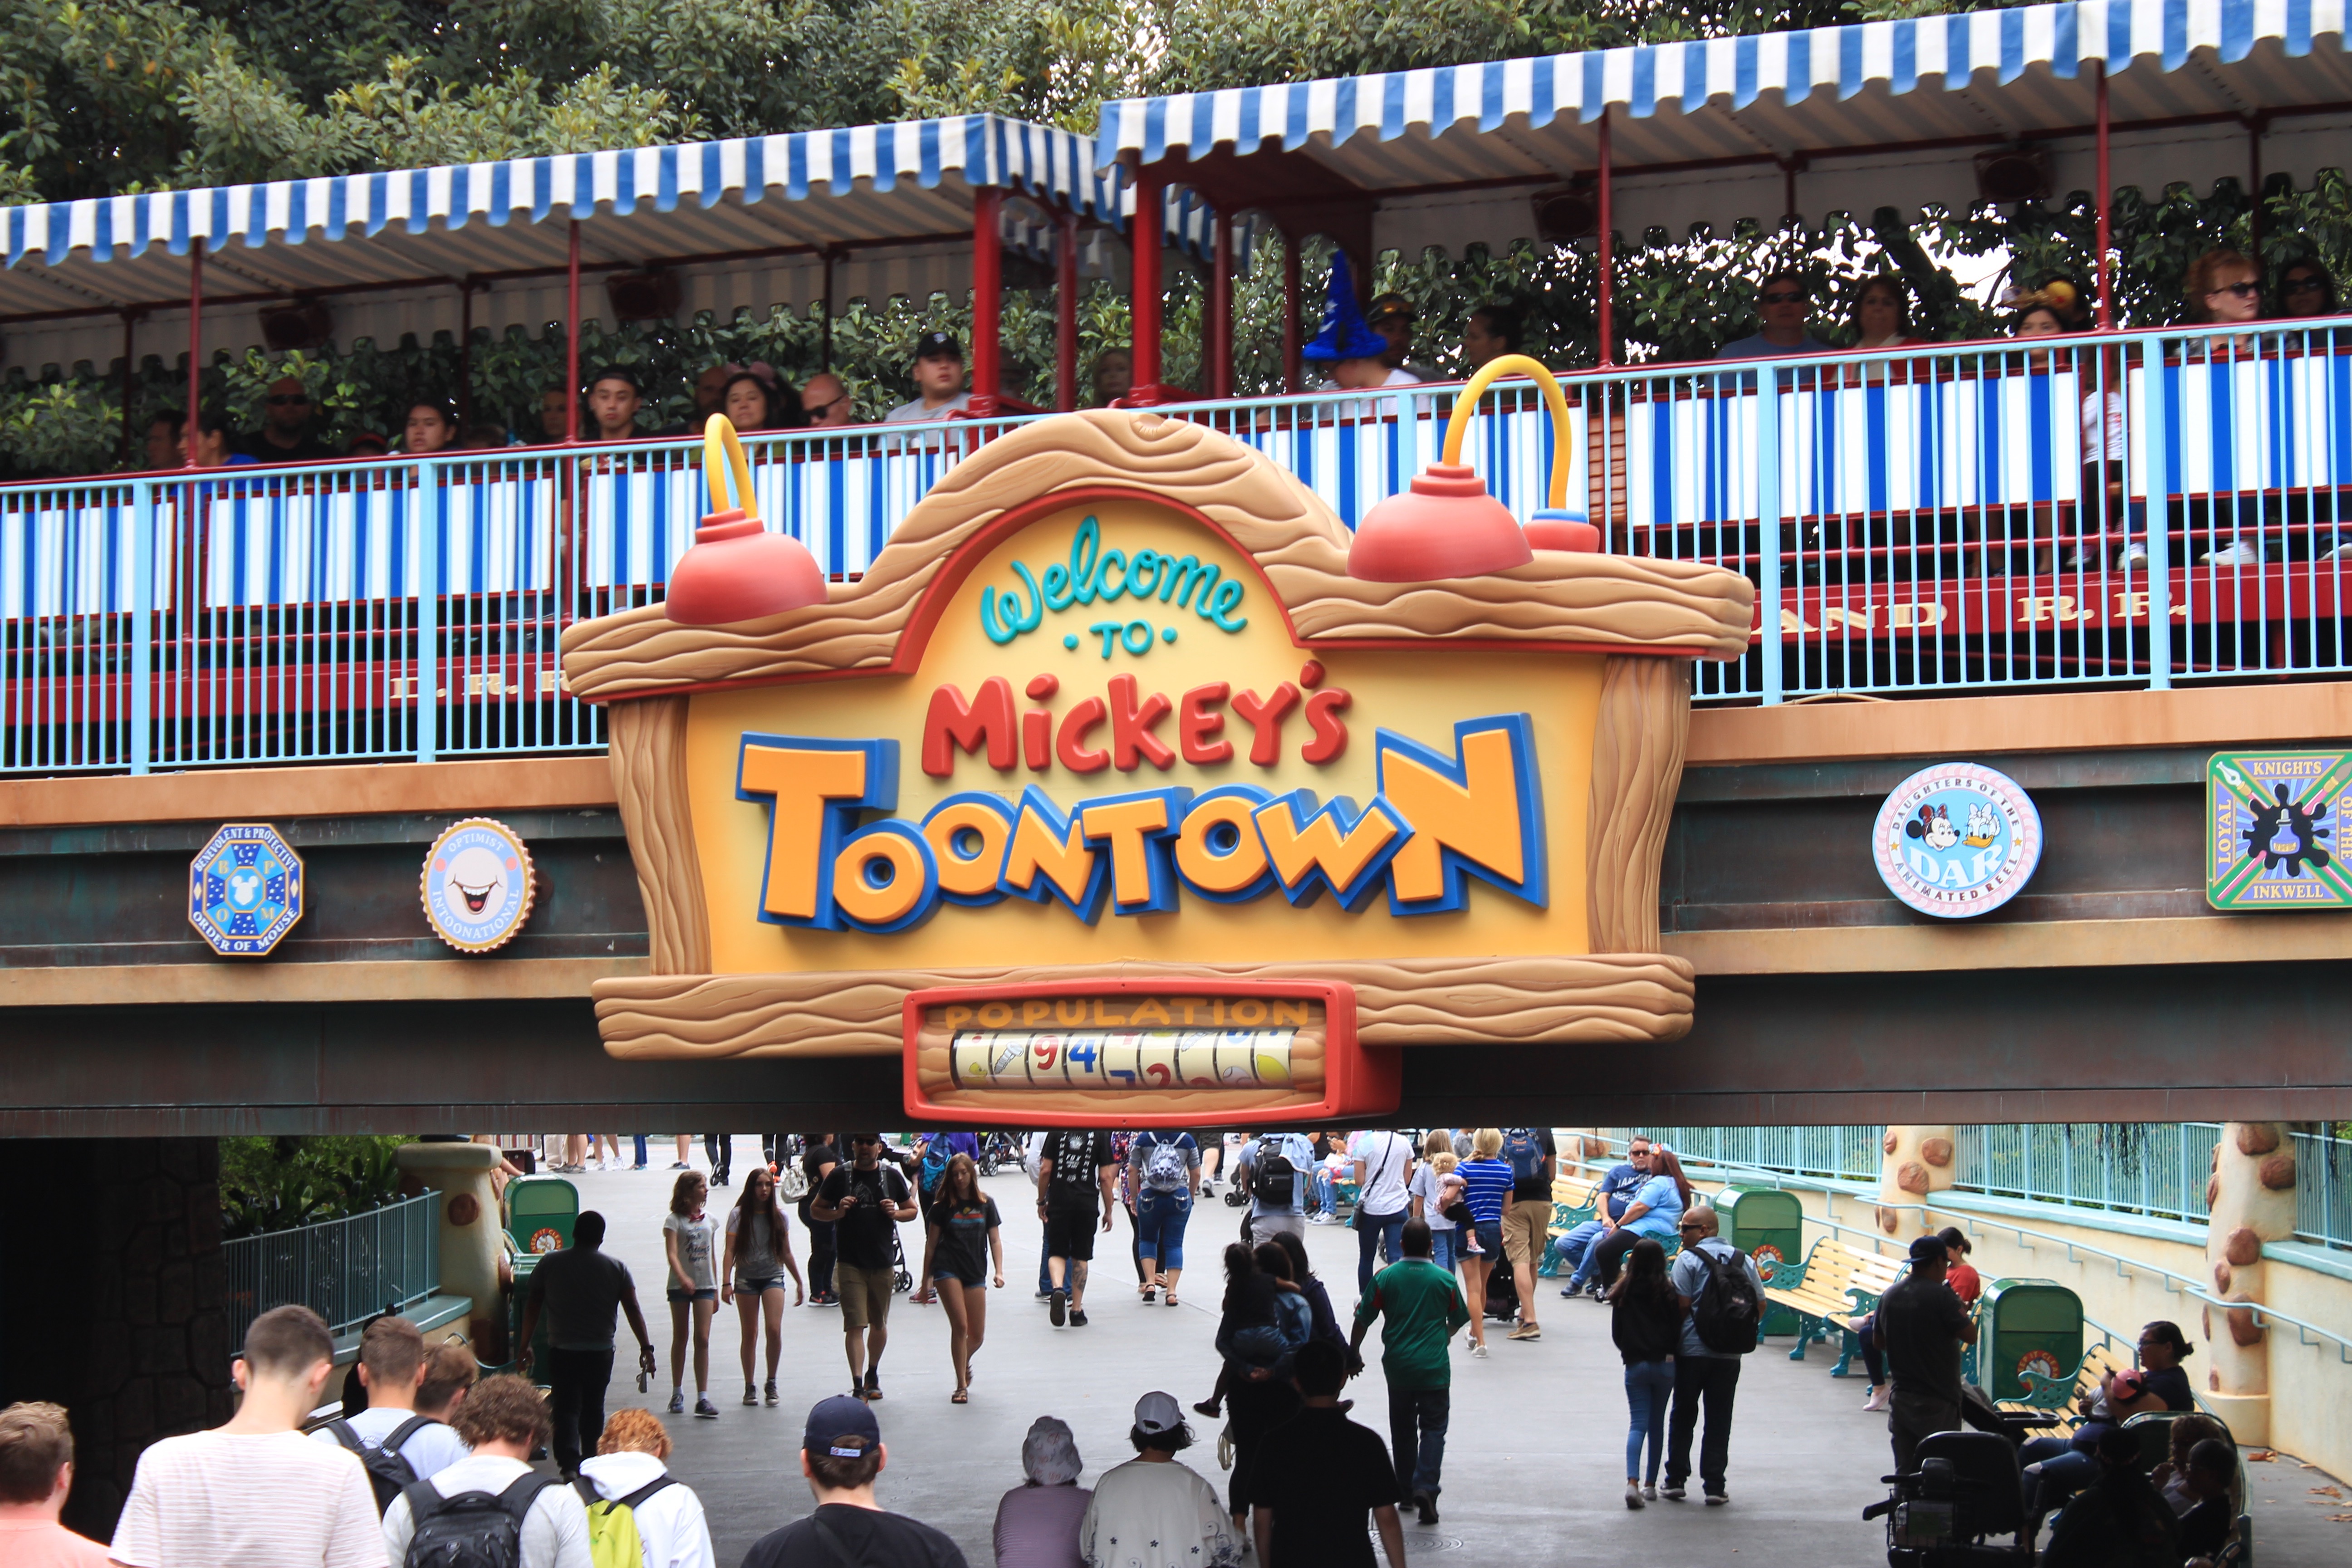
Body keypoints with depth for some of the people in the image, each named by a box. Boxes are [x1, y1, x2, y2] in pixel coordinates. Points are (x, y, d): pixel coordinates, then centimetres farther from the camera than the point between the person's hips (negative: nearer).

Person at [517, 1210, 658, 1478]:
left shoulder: (549, 1264, 0)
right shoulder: (616, 1268, -1)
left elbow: (532, 1307, 3)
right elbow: (633, 1310, -6)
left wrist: (525, 1346, 11)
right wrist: (646, 1348, -3)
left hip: (561, 1351, -1)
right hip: (600, 1351, 1)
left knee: (566, 1408, -2)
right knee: (593, 1408, 15)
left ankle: (569, 1464, -21)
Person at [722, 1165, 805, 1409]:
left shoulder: (778, 1216, 5)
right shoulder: (738, 1215, -2)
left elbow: (786, 1253, 12)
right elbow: (730, 1251, -5)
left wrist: (799, 1282, 15)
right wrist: (726, 1283, -14)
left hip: (773, 1277, 1)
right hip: (746, 1278, -1)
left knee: (775, 1330, -13)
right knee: (750, 1334, 4)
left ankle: (772, 1384, 1)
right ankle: (749, 1387, 15)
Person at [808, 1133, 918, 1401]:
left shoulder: (891, 1176, 5)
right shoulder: (840, 1175, 0)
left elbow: (912, 1210, 14)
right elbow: (815, 1210, 7)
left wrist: (896, 1213, -8)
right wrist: (837, 1212, -13)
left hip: (883, 1262, 3)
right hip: (850, 1263, -2)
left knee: (879, 1325, 15)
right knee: (855, 1325, -10)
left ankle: (872, 1375, 35)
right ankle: (858, 1386, -12)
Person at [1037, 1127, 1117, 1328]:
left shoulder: (1057, 1130, 0)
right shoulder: (1100, 1134, -1)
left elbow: (1045, 1170, -1)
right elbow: (1105, 1177, -2)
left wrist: (1041, 1201, 11)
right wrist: (1108, 1211, 6)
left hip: (1059, 1200, 0)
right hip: (1087, 1203, 0)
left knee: (1057, 1252, 7)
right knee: (1080, 1257, 10)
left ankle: (1057, 1288, -22)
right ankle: (1076, 1310, 12)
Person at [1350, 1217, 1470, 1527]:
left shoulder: (1384, 1277, -5)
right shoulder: (1444, 1280, -5)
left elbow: (1363, 1318, -1)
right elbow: (1459, 1318, 9)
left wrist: (1354, 1350, 16)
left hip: (1397, 1365, 2)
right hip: (1434, 1367, -2)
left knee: (1402, 1429, 16)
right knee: (1433, 1428, 2)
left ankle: (1406, 1489, 23)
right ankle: (1426, 1487, -17)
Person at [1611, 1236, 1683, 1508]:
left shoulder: (1623, 1292, -3)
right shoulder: (1668, 1291, -9)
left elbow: (1616, 1333, 4)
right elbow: (1678, 1328, -6)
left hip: (1635, 1365, 0)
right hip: (1665, 1364, 0)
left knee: (1637, 1424, 0)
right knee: (1657, 1424, 13)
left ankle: (1633, 1482, -20)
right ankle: (1650, 1485, 16)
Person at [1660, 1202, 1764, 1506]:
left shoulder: (1688, 1259, -8)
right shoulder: (1744, 1261, 6)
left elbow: (1682, 1304, -14)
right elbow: (1760, 1304, 7)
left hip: (1692, 1351, -3)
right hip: (1729, 1354, 3)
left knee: (1683, 1415, 9)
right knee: (1719, 1420, 6)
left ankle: (1676, 1480, 11)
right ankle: (1715, 1486, 3)